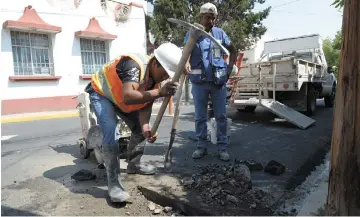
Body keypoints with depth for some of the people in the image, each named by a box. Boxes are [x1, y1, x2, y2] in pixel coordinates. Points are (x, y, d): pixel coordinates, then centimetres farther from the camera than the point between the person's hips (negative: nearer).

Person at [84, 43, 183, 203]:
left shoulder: (155, 79, -14)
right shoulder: (133, 65, -39)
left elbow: (145, 105, -14)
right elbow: (128, 97, -53)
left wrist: (146, 127, -31)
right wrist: (160, 92, -60)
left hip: (121, 98, 8)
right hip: (101, 94, -7)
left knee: (140, 129, 7)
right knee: (111, 133, -25)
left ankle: (133, 165, 27)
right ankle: (113, 182, -13)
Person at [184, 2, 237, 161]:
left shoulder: (220, 33, 9)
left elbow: (233, 50, 18)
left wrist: (230, 68, 6)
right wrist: (186, 63, -33)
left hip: (218, 81, 1)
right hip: (199, 82, -1)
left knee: (221, 116, 5)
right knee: (200, 117, 7)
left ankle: (222, 147, 15)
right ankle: (202, 146, 20)